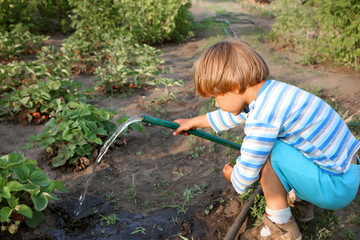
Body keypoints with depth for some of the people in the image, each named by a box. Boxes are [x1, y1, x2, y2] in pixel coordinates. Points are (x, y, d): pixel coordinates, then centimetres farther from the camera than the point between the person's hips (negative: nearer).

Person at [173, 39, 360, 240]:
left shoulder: (263, 114, -27)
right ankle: (299, 199, 19)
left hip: (336, 188, -9)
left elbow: (246, 174, -18)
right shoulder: (268, 91, 2)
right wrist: (195, 122, 33)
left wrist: (233, 176, 7)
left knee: (266, 151, -16)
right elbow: (235, 114, 22)